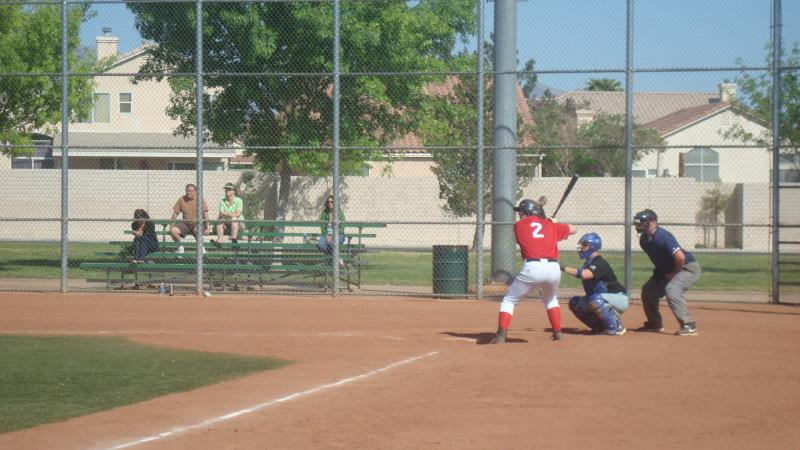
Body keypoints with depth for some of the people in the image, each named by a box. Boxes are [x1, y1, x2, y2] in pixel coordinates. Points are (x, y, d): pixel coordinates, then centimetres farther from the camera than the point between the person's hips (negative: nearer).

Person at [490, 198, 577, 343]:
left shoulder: (519, 225, 13)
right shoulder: (551, 226, 19)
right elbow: (573, 229, 29)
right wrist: (558, 228, 48)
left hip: (532, 268, -3)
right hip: (553, 268, 3)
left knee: (509, 300, 9)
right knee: (550, 299, 33)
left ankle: (501, 335, -6)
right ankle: (557, 333, 26)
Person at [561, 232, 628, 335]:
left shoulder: (600, 263, -22)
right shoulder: (589, 263, 9)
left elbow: (585, 274, -39)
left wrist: (564, 268, -39)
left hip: (620, 300, -9)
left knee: (595, 300, -37)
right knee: (575, 303, 1)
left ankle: (617, 327, -21)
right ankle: (600, 327, 8)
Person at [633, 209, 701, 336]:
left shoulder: (662, 237, -30)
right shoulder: (644, 239, -1)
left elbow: (680, 257, -36)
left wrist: (675, 273, -20)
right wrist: (658, 272, 5)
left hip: (688, 267, -10)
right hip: (666, 271, 10)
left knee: (672, 290, -31)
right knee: (648, 290, 9)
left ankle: (689, 326, -27)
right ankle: (655, 324, 25)